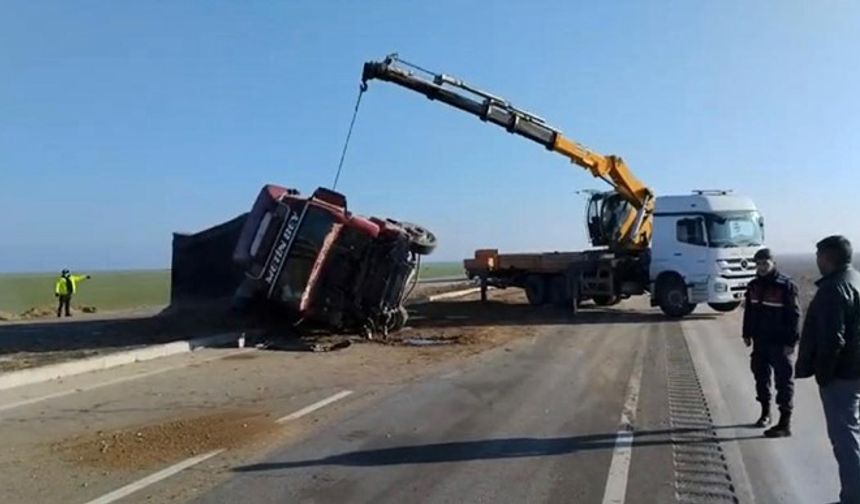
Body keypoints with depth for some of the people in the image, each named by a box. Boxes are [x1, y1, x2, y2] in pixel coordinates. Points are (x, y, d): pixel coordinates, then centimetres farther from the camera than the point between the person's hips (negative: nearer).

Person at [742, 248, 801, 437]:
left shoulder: (786, 286, -13)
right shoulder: (754, 285, 8)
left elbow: (794, 316, -13)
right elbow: (749, 311, 15)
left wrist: (791, 341, -16)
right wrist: (747, 334, 14)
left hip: (779, 343, -6)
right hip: (760, 341, 7)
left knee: (783, 381, -1)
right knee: (761, 377, 16)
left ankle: (785, 423, 3)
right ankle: (765, 412, 32)